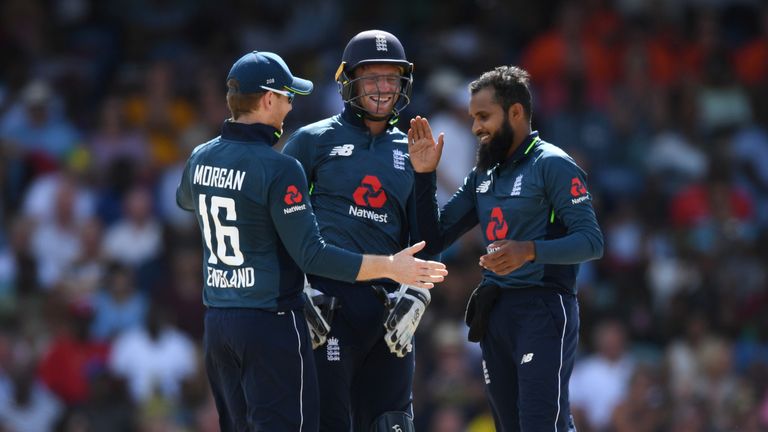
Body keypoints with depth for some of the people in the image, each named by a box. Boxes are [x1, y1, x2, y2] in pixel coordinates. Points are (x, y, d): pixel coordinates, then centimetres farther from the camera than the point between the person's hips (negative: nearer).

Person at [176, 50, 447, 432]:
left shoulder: (201, 158, 6)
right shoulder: (278, 168, -17)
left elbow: (185, 200, 31)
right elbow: (311, 255, -19)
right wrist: (389, 267, -16)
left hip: (217, 323, 8)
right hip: (271, 324, -8)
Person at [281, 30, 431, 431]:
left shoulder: (409, 153, 16)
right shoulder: (315, 140, 3)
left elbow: (422, 235, 17)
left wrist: (415, 297, 2)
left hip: (388, 301, 5)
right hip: (330, 299, -5)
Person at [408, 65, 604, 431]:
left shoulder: (552, 166, -7)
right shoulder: (482, 176, 18)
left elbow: (591, 242, -15)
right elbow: (435, 239, 18)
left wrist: (530, 251, -30)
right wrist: (424, 175, 7)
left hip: (542, 309, -8)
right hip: (493, 315, 8)